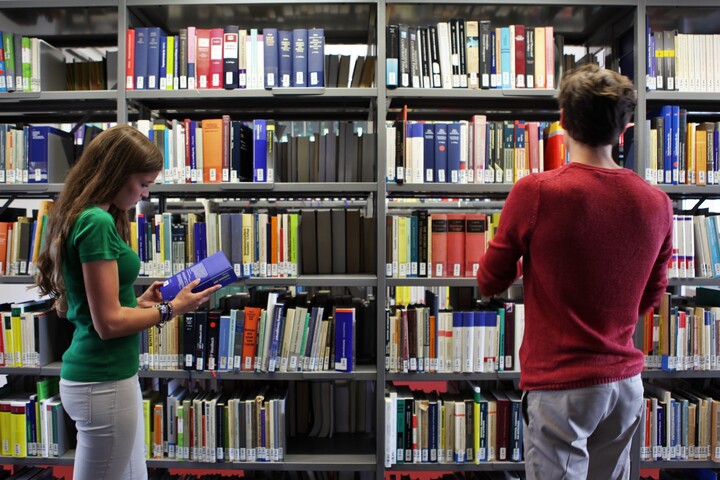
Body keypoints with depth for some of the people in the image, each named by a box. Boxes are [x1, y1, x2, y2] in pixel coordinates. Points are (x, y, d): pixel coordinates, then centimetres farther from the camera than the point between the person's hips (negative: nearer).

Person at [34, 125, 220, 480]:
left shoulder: (85, 217, 10)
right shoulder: (97, 223, -20)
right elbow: (108, 322, -21)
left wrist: (140, 302, 6)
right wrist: (171, 308, -11)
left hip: (109, 376, 10)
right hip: (104, 383, -10)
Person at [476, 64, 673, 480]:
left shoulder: (536, 192, -17)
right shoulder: (657, 203, -2)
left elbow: (490, 282, -5)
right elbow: (650, 298, 11)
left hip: (559, 386, -5)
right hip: (626, 382, 6)